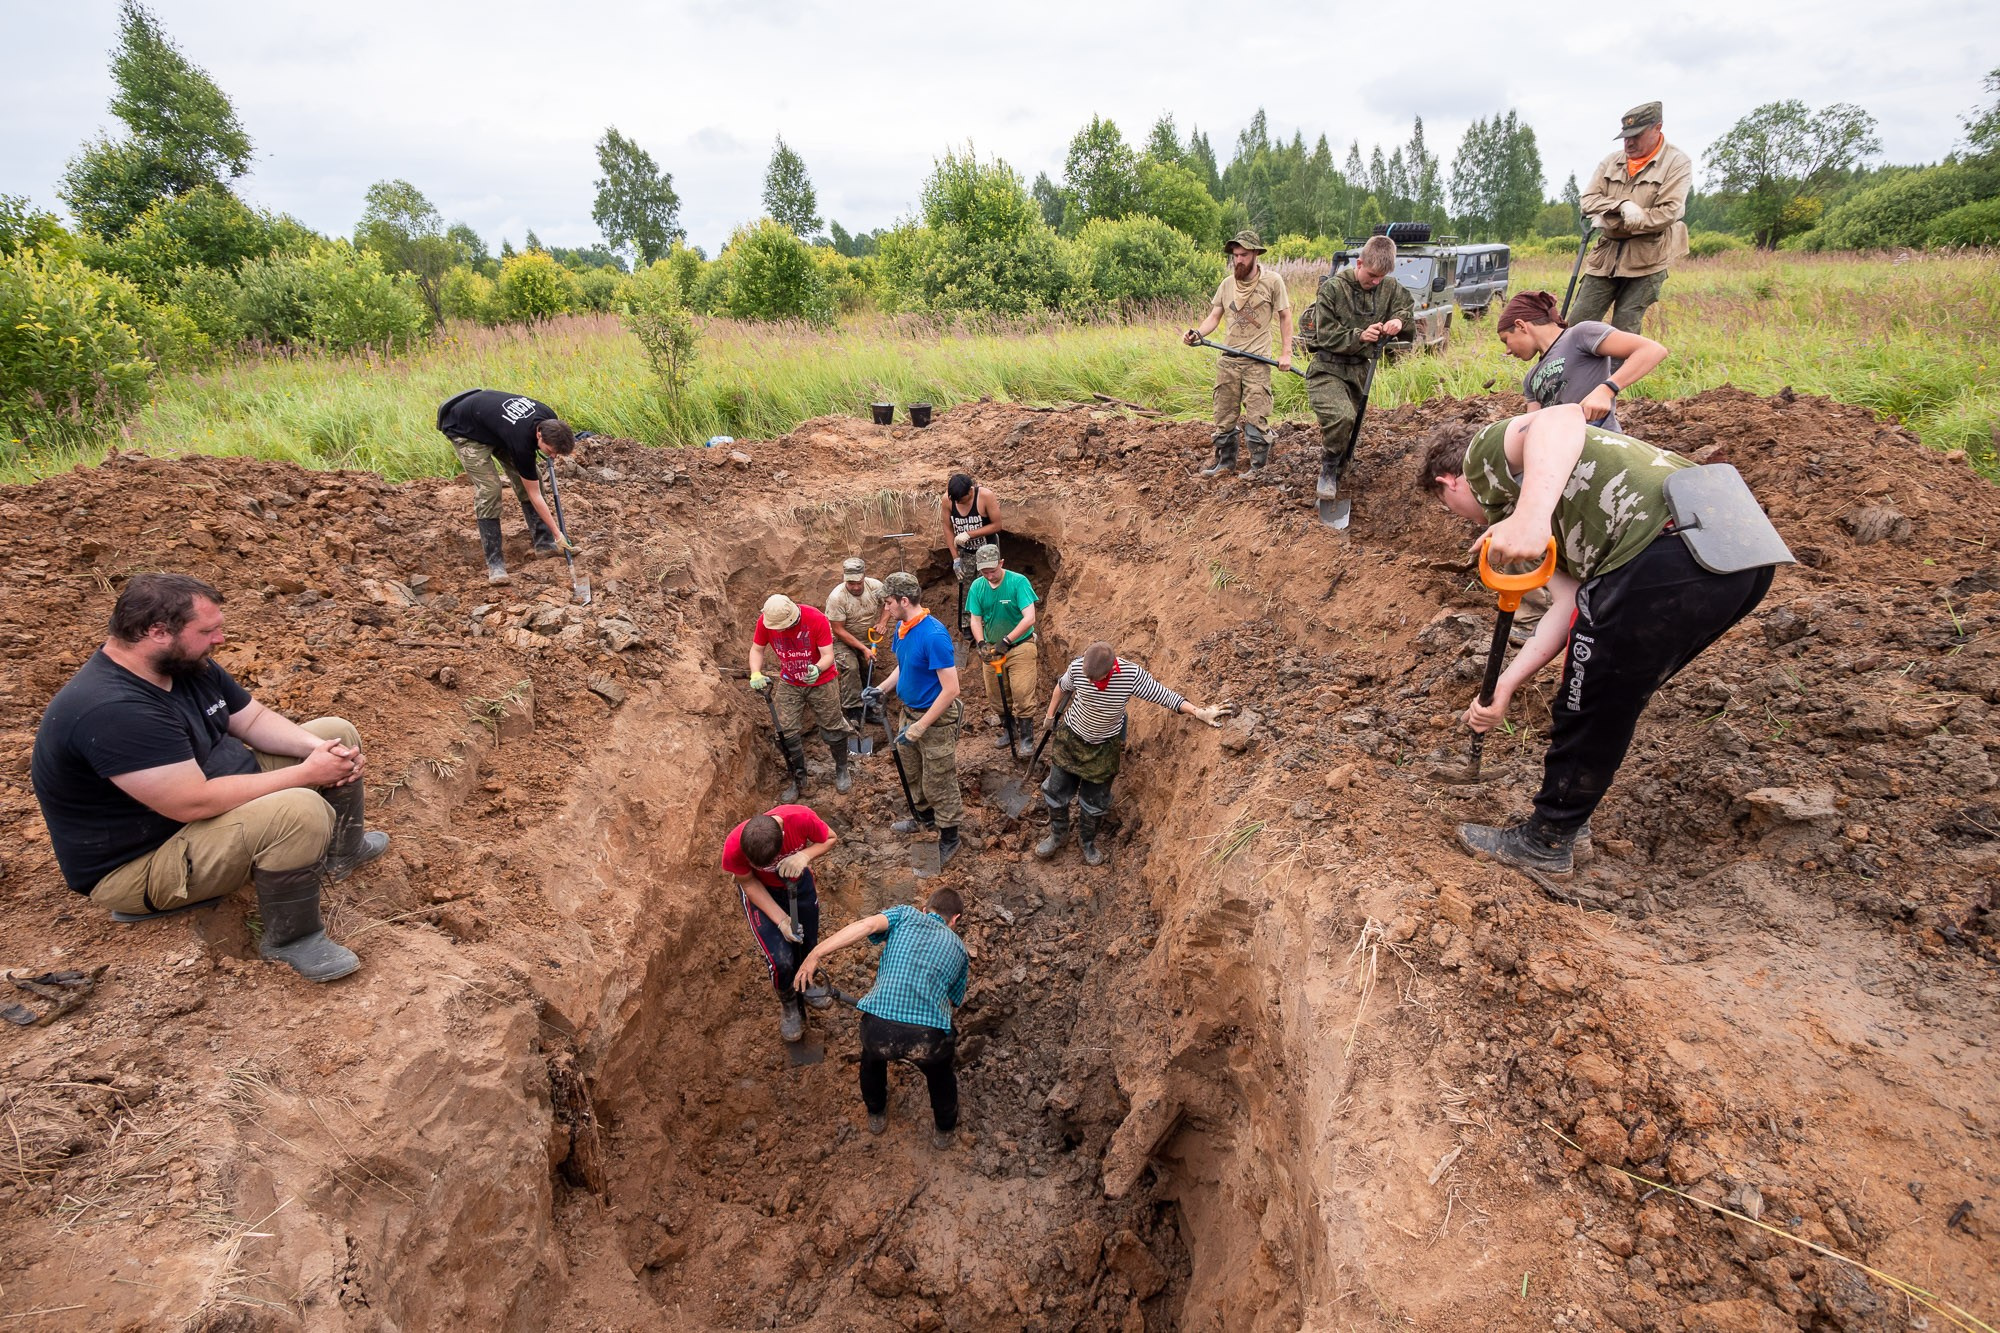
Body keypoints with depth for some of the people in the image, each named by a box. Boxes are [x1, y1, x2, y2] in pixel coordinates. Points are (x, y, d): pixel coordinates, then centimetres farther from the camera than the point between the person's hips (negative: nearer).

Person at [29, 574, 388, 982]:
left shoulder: (186, 663, -3)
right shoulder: (110, 712, -32)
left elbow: (253, 719, 5)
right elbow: (194, 803, -34)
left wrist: (318, 749, -14)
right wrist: (306, 772, -27)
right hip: (140, 863, -10)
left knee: (337, 734, 6)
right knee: (300, 811, -36)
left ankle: (341, 853, 24)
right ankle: (290, 937, -12)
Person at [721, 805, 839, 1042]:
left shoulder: (801, 818, -38)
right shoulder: (734, 848, -38)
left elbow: (830, 839, -16)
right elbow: (749, 883, -18)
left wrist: (805, 855, -36)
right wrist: (781, 920, -25)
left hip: (798, 881, 2)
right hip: (760, 891, -2)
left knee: (807, 947, 16)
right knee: (781, 960, -8)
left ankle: (802, 984, 51)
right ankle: (788, 1003, 26)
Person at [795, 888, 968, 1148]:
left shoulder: (907, 915, 21)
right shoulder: (958, 948, 27)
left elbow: (867, 924, 0)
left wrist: (813, 955, 1)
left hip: (880, 1027, 0)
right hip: (928, 1037, 0)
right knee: (941, 1066, 38)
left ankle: (876, 1114, 58)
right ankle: (943, 1129, 54)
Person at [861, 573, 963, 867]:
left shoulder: (934, 635, -29)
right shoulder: (902, 627, -2)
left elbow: (951, 690, -28)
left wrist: (920, 727, -25)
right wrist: (881, 689, 1)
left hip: (936, 720, -9)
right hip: (909, 712, 9)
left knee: (938, 784, 7)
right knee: (912, 773, 26)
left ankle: (949, 837, 26)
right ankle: (924, 817, 49)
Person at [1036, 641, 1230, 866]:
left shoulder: (1132, 674, -30)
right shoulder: (1077, 668, -25)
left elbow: (1164, 696, -24)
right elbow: (1062, 687, -3)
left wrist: (1200, 712, -31)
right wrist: (1050, 715, 10)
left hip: (1105, 747, -1)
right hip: (1070, 737, 1)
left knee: (1096, 801, 13)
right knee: (1056, 791, 12)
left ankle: (1088, 842, 39)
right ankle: (1057, 836, 37)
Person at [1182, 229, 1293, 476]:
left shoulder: (1272, 281, -3)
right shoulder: (1227, 284, 8)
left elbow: (1285, 316, 2)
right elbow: (1214, 317, 9)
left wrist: (1286, 353, -4)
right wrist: (1196, 333, -12)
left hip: (1257, 362, -4)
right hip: (1227, 360, 4)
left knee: (1255, 418, -6)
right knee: (1224, 416, 8)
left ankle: (1258, 467, 4)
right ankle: (1224, 462, 21)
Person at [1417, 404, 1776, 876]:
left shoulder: (1486, 450, 9)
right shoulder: (1550, 518, 32)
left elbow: (1562, 418, -16)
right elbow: (1569, 606, 22)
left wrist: (1530, 515, -32)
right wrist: (1504, 686, 22)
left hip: (1665, 558, -10)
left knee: (1588, 711, 10)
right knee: (1615, 699, 27)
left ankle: (1545, 841, 29)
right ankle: (1568, 817, 46)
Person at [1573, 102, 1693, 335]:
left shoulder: (1678, 163, -3)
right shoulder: (1612, 162, 11)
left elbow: (1668, 213, -13)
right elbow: (1587, 200, 2)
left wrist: (1613, 222, -11)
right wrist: (1622, 205, -16)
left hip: (1647, 261, -4)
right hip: (1606, 256, 4)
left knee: (1623, 332, -6)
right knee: (1578, 322, 0)